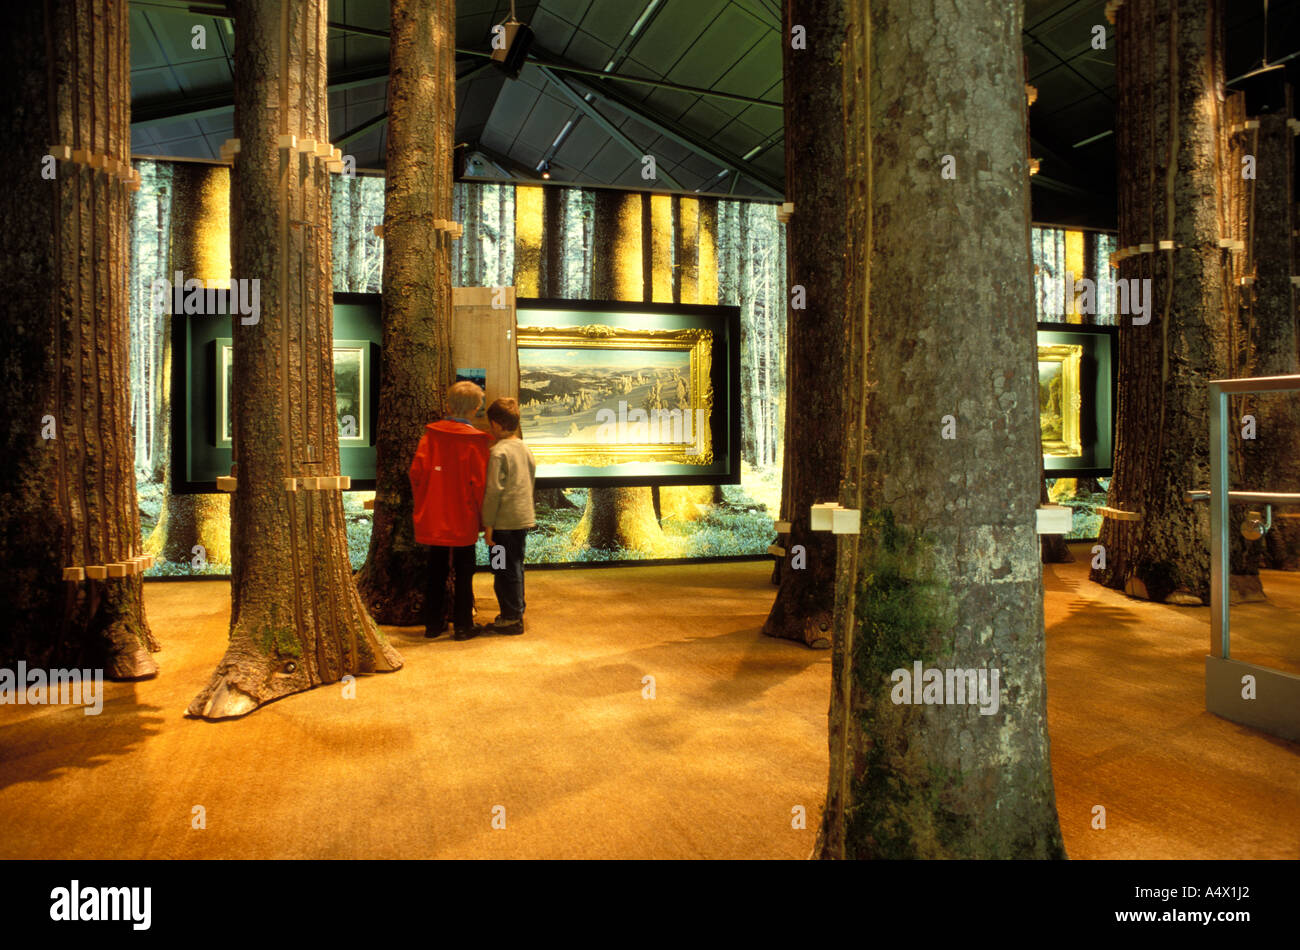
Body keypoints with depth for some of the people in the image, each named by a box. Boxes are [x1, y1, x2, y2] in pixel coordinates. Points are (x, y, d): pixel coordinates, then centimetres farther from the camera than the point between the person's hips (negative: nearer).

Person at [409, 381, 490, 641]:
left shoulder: (430, 434, -3)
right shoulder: (475, 441, -10)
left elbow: (417, 472, -4)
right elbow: (479, 483, -11)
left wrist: (421, 506, 9)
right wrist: (478, 513, 1)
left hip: (433, 519, 3)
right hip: (463, 520, -3)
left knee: (436, 571, 14)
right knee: (463, 572, 8)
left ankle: (433, 624, 21)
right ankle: (463, 625, 12)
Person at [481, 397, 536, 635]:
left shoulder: (498, 451, -14)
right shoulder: (525, 449, 10)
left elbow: (493, 491, -16)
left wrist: (488, 524, -12)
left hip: (504, 521, -8)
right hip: (523, 518, 8)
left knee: (504, 570, 2)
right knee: (515, 568, 18)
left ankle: (511, 618, 7)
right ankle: (516, 613, 27)